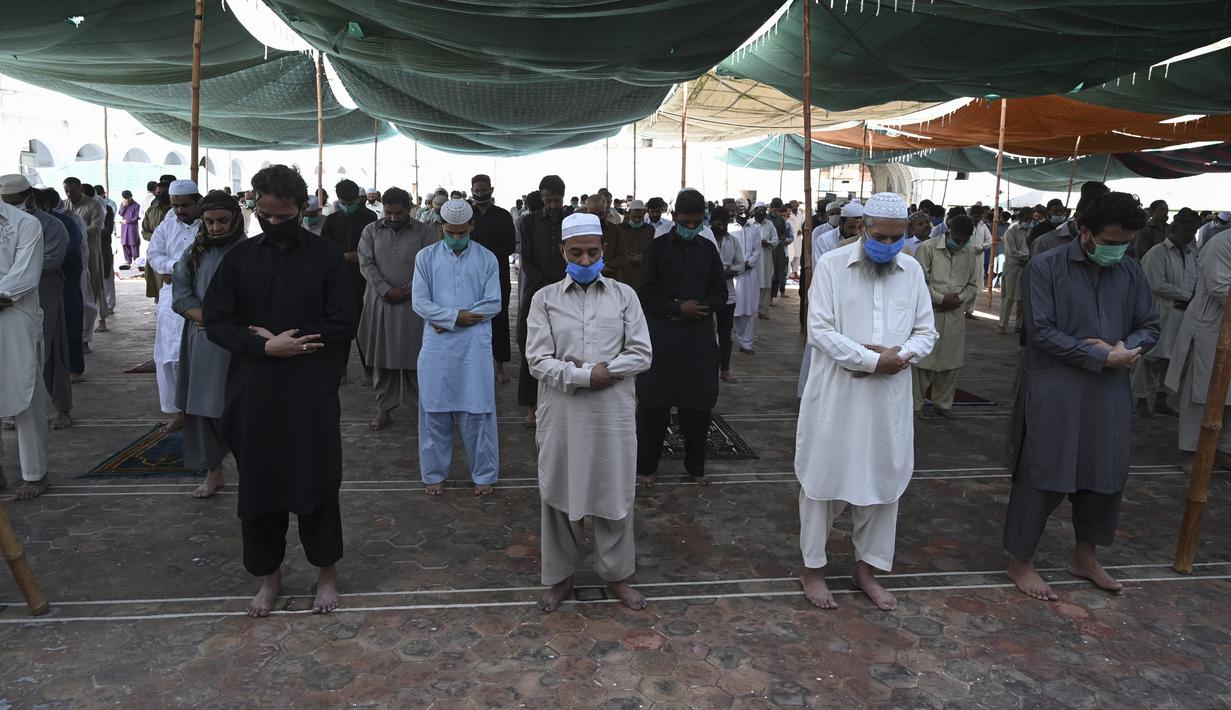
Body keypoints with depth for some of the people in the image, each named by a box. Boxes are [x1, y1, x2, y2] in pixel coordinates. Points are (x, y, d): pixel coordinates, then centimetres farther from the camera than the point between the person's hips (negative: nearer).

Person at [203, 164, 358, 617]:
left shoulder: (327, 257, -2)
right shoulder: (240, 258, 4)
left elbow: (343, 326, -5)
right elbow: (216, 322, 2)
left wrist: (286, 342, -11)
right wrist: (267, 347, -13)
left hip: (312, 392, -2)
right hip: (254, 392, 2)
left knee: (317, 482, 5)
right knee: (258, 485, 9)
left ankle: (326, 572, 24)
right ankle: (268, 576, 27)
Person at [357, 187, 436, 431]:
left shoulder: (424, 232, 2)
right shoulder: (371, 231, 8)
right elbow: (366, 264, 0)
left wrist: (406, 290, -12)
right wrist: (387, 291, -11)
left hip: (413, 304, -2)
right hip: (380, 303, 2)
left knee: (414, 356, -2)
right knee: (383, 357, 6)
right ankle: (384, 409, 15)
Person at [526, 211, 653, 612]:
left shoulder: (623, 295, 4)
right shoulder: (545, 298, 2)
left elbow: (641, 354, -1)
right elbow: (538, 361, -7)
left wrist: (604, 371, -14)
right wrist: (584, 376, -16)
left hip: (613, 412, 1)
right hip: (562, 413, 0)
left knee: (614, 493, 10)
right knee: (561, 493, 10)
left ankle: (615, 574, 28)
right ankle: (560, 575, 28)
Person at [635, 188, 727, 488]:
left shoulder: (708, 249, 9)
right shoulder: (657, 247, 0)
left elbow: (720, 294, 10)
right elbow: (646, 294, -3)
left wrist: (699, 308, -8)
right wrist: (678, 308, -16)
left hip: (699, 337, 3)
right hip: (662, 336, -2)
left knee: (698, 404, 7)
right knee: (653, 403, 1)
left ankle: (695, 466, 22)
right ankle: (646, 465, 15)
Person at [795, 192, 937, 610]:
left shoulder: (912, 271, 6)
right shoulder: (832, 265, -7)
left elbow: (926, 332, 7)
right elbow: (820, 331, -13)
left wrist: (899, 355, -14)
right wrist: (874, 359, -18)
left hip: (889, 398, 4)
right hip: (835, 395, -4)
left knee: (883, 480, 12)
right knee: (823, 480, 6)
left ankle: (867, 568, 29)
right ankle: (813, 568, 23)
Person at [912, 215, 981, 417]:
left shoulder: (970, 253, 6)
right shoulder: (927, 248, -8)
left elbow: (973, 285, 12)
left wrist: (959, 298, -6)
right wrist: (942, 299, -13)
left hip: (955, 314, 4)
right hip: (929, 312, -4)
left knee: (951, 362, 10)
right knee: (922, 360, -1)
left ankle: (943, 403, 24)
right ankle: (916, 404, 10)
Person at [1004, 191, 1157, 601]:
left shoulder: (1130, 273, 7)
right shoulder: (1046, 267, -9)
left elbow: (1149, 326, 11)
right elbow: (1042, 332, -15)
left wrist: (1126, 348, -11)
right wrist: (1102, 356, -17)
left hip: (1109, 392, 6)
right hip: (1054, 391, -6)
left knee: (1105, 475, 14)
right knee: (1042, 476, 1)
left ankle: (1084, 557, 34)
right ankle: (1020, 562, 17)